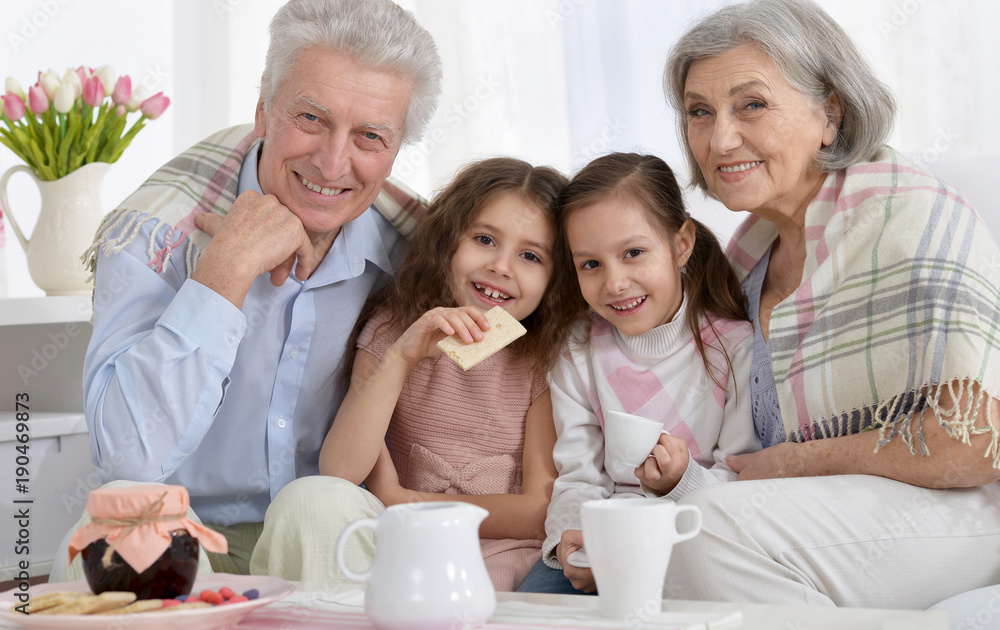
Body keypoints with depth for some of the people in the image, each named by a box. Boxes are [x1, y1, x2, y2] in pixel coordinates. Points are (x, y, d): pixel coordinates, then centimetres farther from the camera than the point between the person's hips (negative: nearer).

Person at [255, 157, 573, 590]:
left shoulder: (546, 358, -1)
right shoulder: (393, 331, 3)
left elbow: (541, 511, -7)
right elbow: (337, 472, -11)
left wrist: (402, 501, -6)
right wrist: (399, 359, -22)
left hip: (501, 558, -2)